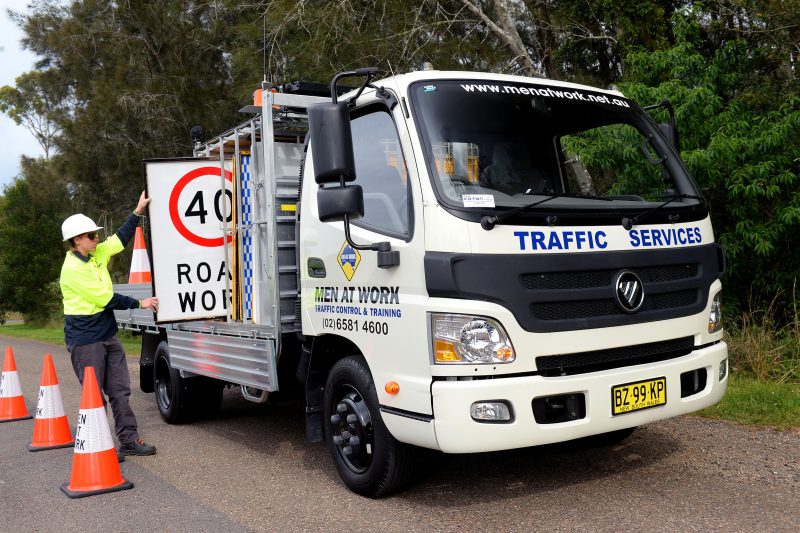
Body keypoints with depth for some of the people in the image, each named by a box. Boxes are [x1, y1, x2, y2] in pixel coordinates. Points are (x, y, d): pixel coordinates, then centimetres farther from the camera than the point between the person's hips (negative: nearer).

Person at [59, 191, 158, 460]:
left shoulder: (97, 254, 6)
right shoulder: (73, 269, -19)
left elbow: (119, 239, 19)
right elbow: (106, 298, -18)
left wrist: (138, 211, 15)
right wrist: (139, 303, -10)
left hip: (107, 335, 8)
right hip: (85, 339, -8)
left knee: (120, 390, 7)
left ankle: (129, 439, 12)